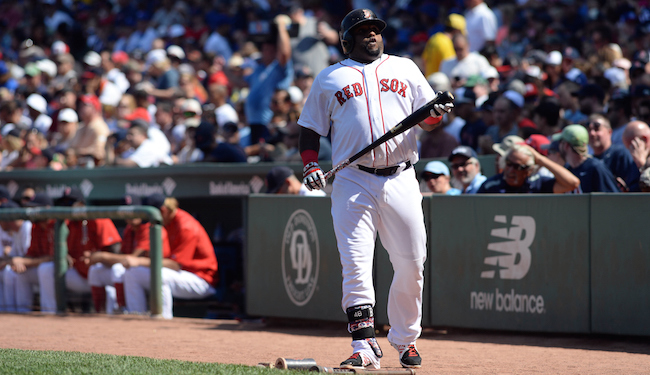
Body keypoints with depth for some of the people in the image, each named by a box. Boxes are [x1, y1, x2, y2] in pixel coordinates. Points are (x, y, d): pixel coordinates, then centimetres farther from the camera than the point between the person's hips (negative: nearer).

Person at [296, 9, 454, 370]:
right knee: (356, 265, -11)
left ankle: (405, 340, 19)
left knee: (411, 265, 2)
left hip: (401, 180, 2)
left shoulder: (404, 68, 17)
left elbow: (427, 119, 16)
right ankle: (364, 347, -13)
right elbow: (311, 127, 13)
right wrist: (310, 164, -4)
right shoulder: (329, 78, 13)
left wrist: (436, 112, -8)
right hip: (353, 181, -2)